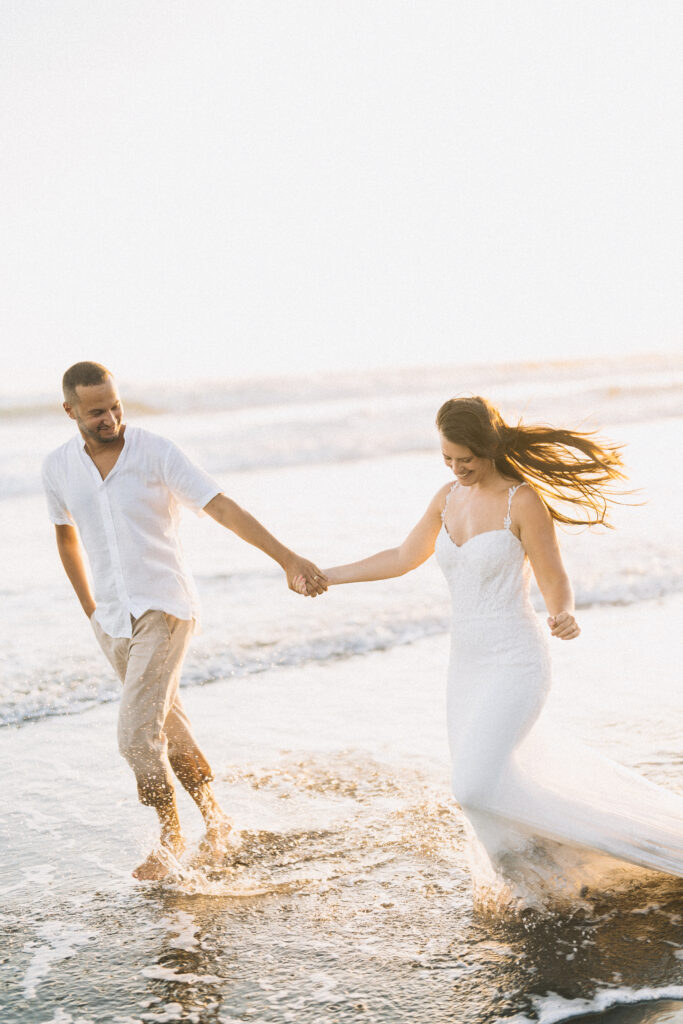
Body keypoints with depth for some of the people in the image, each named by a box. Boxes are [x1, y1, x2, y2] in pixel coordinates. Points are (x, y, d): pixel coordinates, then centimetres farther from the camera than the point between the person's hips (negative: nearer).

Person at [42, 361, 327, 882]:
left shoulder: (156, 452, -14)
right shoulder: (58, 468, -1)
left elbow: (224, 508, -20)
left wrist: (289, 558, -30)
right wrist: (90, 609, 20)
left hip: (165, 609, -5)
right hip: (113, 621, 5)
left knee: (137, 735, -13)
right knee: (170, 729, 17)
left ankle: (171, 837, 9)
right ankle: (216, 819, 35)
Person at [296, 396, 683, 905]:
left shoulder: (524, 501, -14)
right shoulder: (449, 498, 6)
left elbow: (556, 583, -11)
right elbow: (404, 558, 18)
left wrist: (564, 618, -34)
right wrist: (328, 575, 19)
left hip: (515, 661, -7)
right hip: (468, 662, 7)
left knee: (478, 787, -19)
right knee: (479, 785, 12)